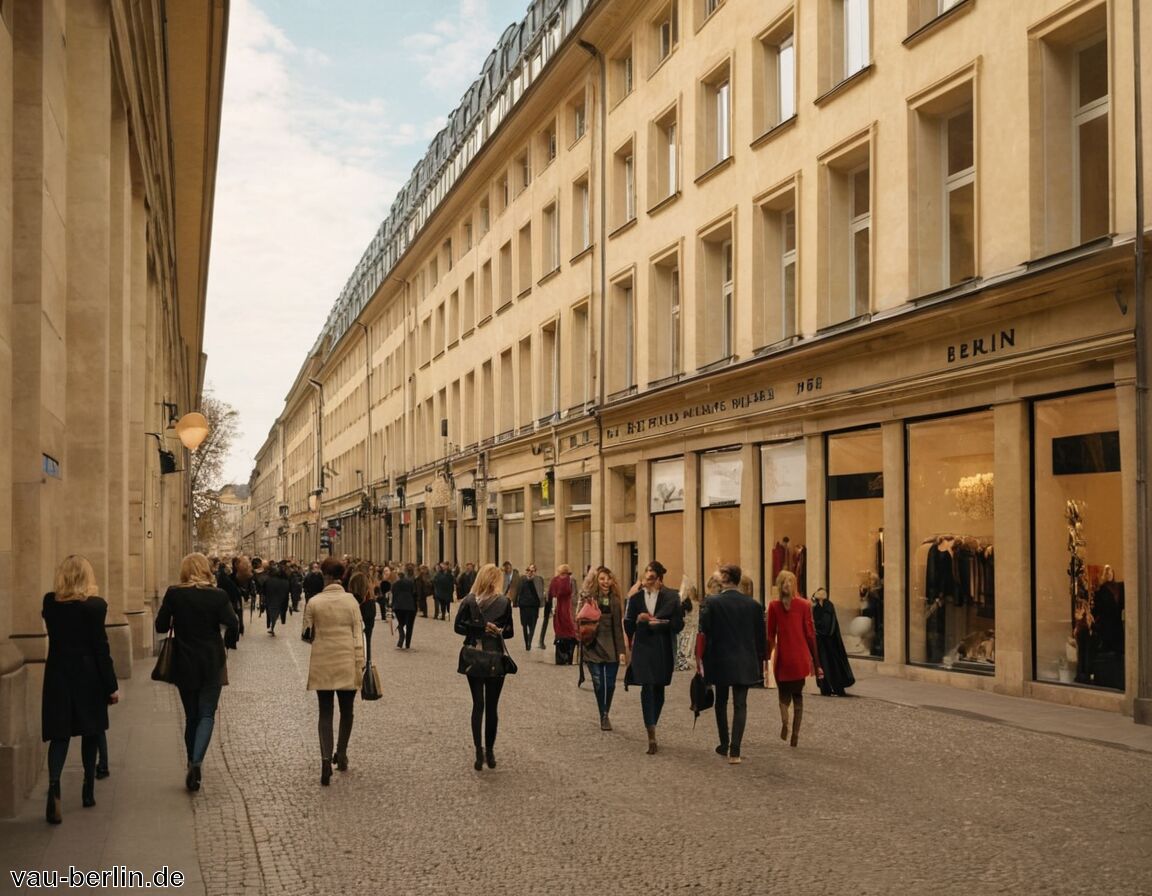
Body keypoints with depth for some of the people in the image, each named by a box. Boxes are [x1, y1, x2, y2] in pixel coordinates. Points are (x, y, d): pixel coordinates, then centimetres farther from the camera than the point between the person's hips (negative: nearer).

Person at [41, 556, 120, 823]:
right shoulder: (95, 606, -13)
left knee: (60, 733, 3)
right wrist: (112, 685, -6)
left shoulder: (50, 603, -3)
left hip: (58, 674, 2)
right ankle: (88, 789, 20)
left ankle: (54, 784, -21)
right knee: (91, 731, 14)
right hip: (88, 676, -2)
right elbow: (101, 648, -12)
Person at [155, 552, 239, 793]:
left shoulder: (173, 594, -5)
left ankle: (192, 763, 20)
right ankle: (196, 761, -18)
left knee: (191, 716, 15)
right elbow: (232, 624, -13)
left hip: (184, 664, 1)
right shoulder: (218, 595, -8)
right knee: (207, 715, 2)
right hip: (212, 663, -1)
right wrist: (228, 642, 6)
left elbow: (161, 626, -2)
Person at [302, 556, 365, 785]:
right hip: (347, 663, 0)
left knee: (325, 713, 3)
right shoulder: (350, 600, -4)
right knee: (346, 711, 16)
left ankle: (326, 758, -13)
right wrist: (360, 664, -1)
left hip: (322, 665, 0)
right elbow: (358, 634, -5)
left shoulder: (314, 602, -5)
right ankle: (341, 755, 24)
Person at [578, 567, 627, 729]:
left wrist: (622, 650, 2)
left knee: (610, 684, 2)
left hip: (612, 647, 2)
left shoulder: (615, 600, 5)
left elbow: (618, 626, 6)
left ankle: (606, 715, 22)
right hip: (594, 647, -2)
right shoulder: (588, 599, -3)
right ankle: (603, 717, 12)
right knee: (599, 684, -4)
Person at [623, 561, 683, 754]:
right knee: (647, 689, -10)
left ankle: (652, 728, 27)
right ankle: (651, 736, -14)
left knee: (659, 690, 10)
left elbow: (678, 624, -3)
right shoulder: (636, 596, 4)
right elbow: (628, 624, 7)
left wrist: (659, 622, -15)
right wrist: (638, 619, -13)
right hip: (643, 649, 0)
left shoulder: (671, 597, -1)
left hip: (663, 651, 0)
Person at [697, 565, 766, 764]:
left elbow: (704, 633, -9)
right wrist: (760, 662, 13)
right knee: (740, 705, 2)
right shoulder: (753, 605, -2)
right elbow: (760, 636, 4)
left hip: (720, 661, -1)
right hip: (745, 664, 1)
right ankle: (734, 751, -6)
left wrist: (700, 659, 0)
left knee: (721, 702, 17)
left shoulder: (713, 602, -10)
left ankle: (724, 745, 25)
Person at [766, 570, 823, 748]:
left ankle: (784, 721, -18)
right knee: (797, 694, 13)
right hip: (801, 657, 1)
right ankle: (795, 734, 6)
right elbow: (810, 634, -1)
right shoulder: (804, 605, -2)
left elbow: (770, 635, 0)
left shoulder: (774, 606, -2)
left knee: (784, 694, 11)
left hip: (782, 657, -1)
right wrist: (816, 661, 4)